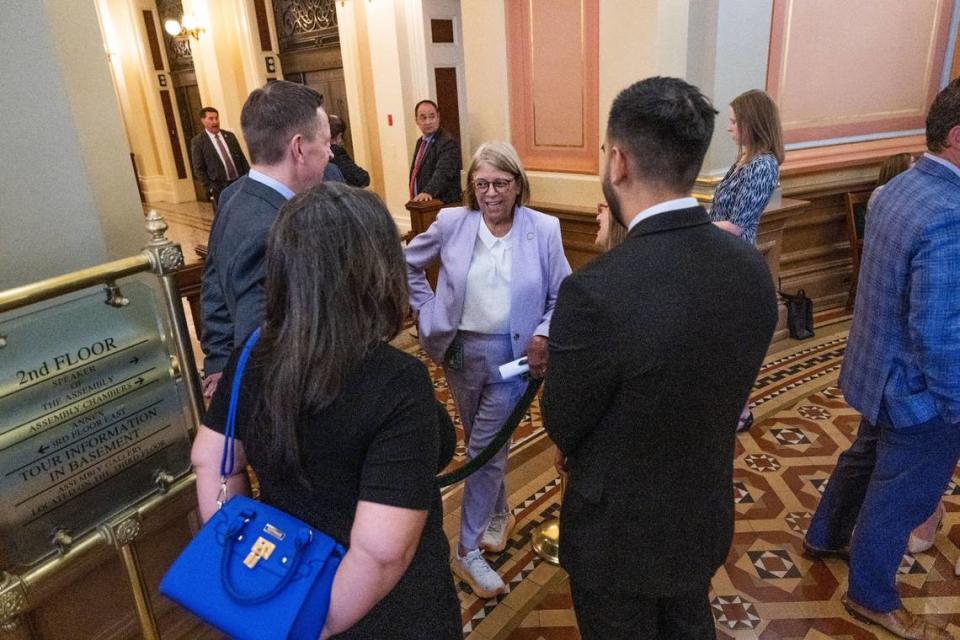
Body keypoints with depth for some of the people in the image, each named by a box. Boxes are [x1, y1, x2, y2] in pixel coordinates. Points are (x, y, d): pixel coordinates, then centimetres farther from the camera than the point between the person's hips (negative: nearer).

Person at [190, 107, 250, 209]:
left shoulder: (229, 135, 11)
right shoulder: (197, 141, -2)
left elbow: (242, 158, 13)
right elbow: (199, 169, -2)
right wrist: (210, 187, -10)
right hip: (219, 188, -4)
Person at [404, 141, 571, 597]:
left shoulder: (544, 229, -10)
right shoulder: (451, 223, -6)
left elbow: (562, 296, -3)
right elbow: (408, 264, 8)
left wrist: (544, 335, -18)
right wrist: (429, 311, 1)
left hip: (511, 354, -2)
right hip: (460, 350, 3)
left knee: (484, 448, 2)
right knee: (481, 443, 18)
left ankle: (467, 550, 18)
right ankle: (499, 514, 43)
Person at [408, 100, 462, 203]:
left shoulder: (448, 143, -15)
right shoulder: (420, 141, 15)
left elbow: (443, 172, -30)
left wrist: (428, 191, -45)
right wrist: (413, 198, 15)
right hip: (420, 203, 8)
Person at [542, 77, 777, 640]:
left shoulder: (596, 292, -35)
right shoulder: (754, 268, -13)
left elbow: (562, 427, -18)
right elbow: (710, 397, -1)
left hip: (619, 531, -5)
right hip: (705, 518, 5)